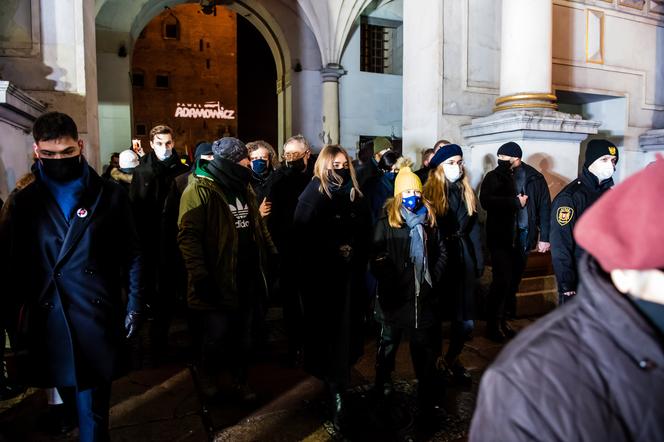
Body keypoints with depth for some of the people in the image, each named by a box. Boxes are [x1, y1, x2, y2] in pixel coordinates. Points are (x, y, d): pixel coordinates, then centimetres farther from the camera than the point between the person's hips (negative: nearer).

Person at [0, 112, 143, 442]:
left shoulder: (110, 196, 0)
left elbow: (132, 255, 3)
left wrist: (135, 306, -1)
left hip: (98, 321, -2)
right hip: (46, 324, 2)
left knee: (92, 412, 3)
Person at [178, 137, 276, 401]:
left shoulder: (242, 186, 12)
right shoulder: (200, 189, -13)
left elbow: (257, 224, 21)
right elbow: (188, 235, -19)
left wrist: (272, 253, 16)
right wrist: (200, 276, -24)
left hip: (246, 277, 7)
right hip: (217, 280, -6)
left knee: (243, 335, 17)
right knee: (216, 337, 7)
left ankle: (241, 380, 35)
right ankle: (209, 377, 34)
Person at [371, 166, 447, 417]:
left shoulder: (429, 220, 6)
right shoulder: (387, 222, -6)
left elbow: (441, 252, 13)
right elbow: (377, 258, -11)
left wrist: (433, 277, 4)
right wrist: (390, 281, -16)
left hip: (423, 295, 3)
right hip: (395, 296, -3)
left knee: (424, 347, 13)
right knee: (389, 341, 18)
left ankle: (427, 398, 26)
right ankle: (383, 383, 39)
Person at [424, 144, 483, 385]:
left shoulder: (467, 192, 9)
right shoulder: (430, 193, -7)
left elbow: (474, 228, 10)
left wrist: (479, 260, 6)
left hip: (463, 258, 4)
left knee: (467, 320, 5)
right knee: (436, 315, 9)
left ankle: (451, 359, 31)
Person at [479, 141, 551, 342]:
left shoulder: (535, 178, 4)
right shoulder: (493, 177, 1)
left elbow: (545, 208, 4)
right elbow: (486, 201, -15)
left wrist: (544, 237, -1)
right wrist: (516, 202, -15)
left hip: (524, 236, 2)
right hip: (500, 237, -2)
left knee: (514, 280, 9)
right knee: (502, 280, -7)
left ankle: (503, 320, 25)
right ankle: (493, 324, 7)